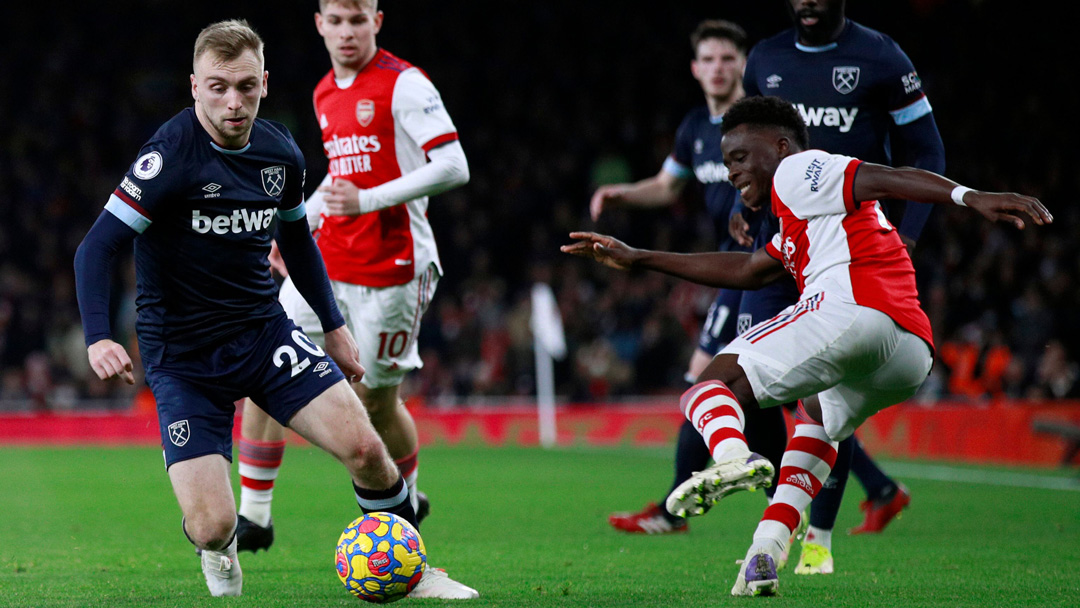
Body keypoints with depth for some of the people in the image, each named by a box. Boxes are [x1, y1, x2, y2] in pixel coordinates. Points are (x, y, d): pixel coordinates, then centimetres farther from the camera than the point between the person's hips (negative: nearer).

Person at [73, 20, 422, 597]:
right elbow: (96, 248, -20)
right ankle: (219, 550, 26)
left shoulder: (280, 153, 1)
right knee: (212, 526, -15)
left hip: (263, 331, 4)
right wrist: (98, 339, -34)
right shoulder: (171, 156, -19)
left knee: (364, 448, -16)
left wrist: (334, 326, 21)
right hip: (180, 353, -4)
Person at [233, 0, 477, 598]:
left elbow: (453, 166, -17)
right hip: (327, 260, 6)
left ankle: (407, 497, 30)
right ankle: (253, 516, 3)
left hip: (391, 265, -6)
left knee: (376, 397, 3)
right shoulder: (326, 94, 12)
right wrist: (299, 221, 14)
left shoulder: (403, 84, -11)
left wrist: (367, 200, -23)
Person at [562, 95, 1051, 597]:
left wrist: (971, 198, -18)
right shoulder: (799, 222, 40)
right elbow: (747, 271, 46)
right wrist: (637, 259, 49)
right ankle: (764, 554, 17)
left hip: (850, 306, -9)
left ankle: (732, 454, -36)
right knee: (819, 414, 35)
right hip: (913, 353, 9)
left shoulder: (797, 171, 13)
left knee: (714, 385, 0)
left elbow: (885, 179, -2)